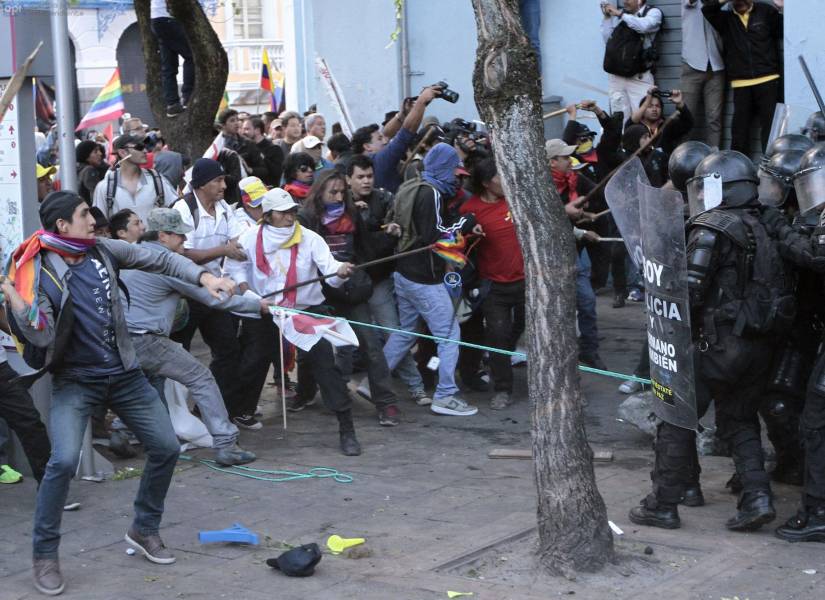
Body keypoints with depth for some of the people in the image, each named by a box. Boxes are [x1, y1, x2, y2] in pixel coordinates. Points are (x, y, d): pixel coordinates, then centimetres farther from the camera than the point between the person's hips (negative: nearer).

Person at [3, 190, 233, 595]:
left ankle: (144, 530, 28)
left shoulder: (103, 251, -1)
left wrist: (204, 277, -10)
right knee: (64, 460, -22)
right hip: (75, 381, -5)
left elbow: (159, 260, 3)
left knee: (166, 447, 6)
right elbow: (42, 337, -21)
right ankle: (45, 555, -6)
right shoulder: (39, 272, -14)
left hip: (124, 374, 5)